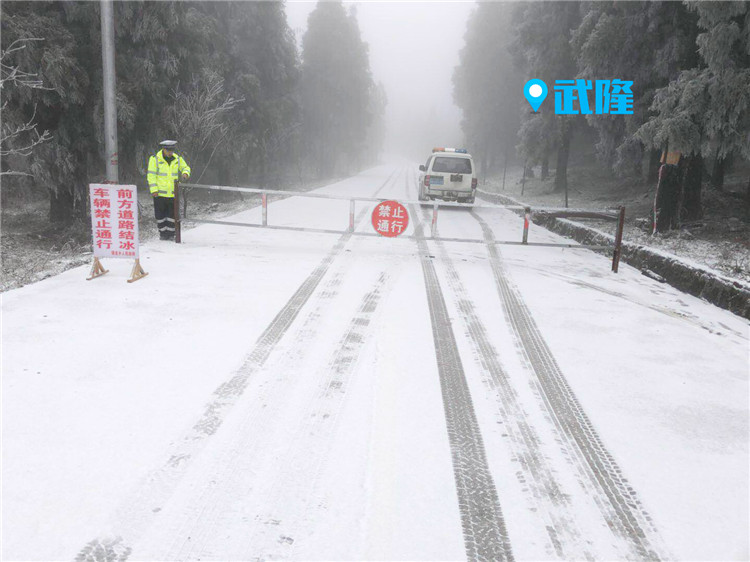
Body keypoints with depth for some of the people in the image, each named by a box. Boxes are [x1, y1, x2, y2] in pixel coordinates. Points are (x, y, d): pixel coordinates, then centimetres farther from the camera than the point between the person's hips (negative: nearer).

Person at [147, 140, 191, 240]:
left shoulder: (177, 159, 6)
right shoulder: (155, 159, -4)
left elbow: (186, 167, 19)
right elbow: (151, 175, -5)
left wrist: (185, 173, -7)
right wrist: (154, 189, -13)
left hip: (173, 193, 3)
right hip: (160, 193, -2)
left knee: (172, 215, 5)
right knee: (160, 215, 4)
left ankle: (170, 234, 16)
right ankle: (163, 234, 17)